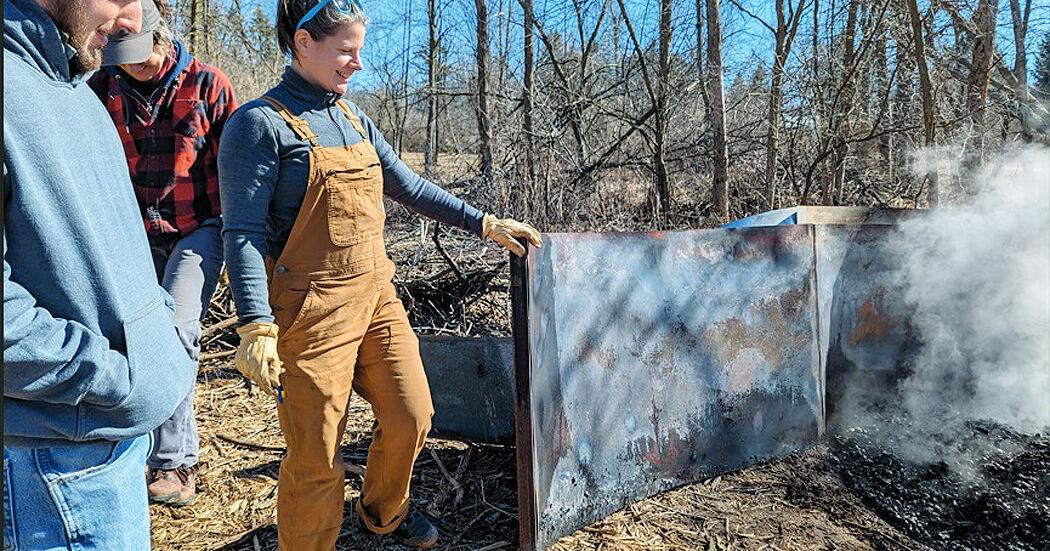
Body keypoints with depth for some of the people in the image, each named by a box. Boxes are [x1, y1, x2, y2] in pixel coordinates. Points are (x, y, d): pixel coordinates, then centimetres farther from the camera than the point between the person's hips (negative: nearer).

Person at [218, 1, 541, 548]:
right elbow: (243, 232, -13)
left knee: (412, 417, 13)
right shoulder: (260, 123, -9)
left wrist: (483, 223, 13)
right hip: (314, 311, -7)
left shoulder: (352, 118, 12)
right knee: (317, 453, 2)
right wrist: (256, 326, -22)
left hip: (376, 295, 7)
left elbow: (409, 188, 16)